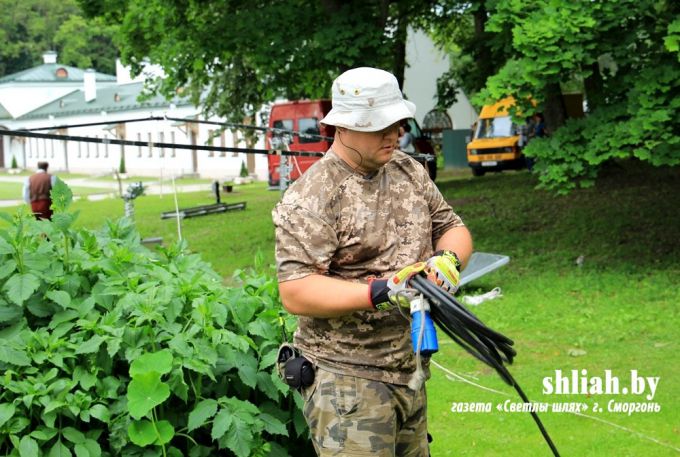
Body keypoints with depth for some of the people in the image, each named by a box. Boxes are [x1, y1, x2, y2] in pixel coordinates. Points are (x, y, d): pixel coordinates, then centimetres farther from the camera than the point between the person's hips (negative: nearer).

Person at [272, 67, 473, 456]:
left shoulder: (410, 170, 9)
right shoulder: (310, 198, -14)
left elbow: (452, 228, 14)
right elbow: (295, 293, -20)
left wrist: (448, 258, -10)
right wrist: (379, 293, -28)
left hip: (410, 371, 7)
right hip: (347, 379, -7)